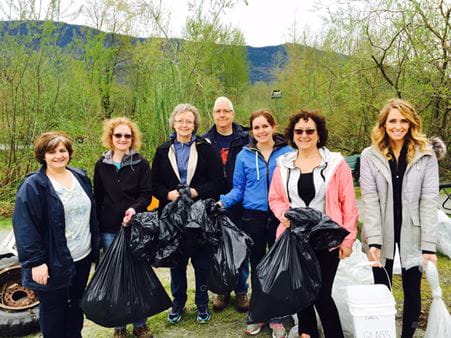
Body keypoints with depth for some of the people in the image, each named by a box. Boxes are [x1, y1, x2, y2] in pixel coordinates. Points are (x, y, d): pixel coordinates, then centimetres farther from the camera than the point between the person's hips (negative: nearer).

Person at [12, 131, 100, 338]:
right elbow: (25, 228, -17)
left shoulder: (80, 177, 7)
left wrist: (96, 247, 11)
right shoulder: (33, 186, -13)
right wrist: (35, 261, -20)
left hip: (83, 258, 6)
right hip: (53, 263, -5)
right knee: (53, 310, 11)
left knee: (76, 305, 20)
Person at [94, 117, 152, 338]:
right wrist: (96, 227, 5)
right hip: (109, 229, 2)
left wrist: (134, 208, -25)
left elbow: (146, 194, -5)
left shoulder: (141, 164, -1)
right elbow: (97, 197, 8)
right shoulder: (101, 164, 5)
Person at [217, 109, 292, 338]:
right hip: (253, 216, 2)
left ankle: (276, 317, 22)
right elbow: (239, 189, 5)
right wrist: (223, 202, -12)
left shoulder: (287, 153, -1)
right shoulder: (244, 155, 3)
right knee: (257, 265, 13)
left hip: (280, 216, -1)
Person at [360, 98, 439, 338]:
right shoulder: (370, 156, -4)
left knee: (412, 291, 12)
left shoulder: (426, 156, -4)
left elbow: (429, 200, -9)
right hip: (382, 234, 0)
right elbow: (370, 200, -10)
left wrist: (429, 245, -14)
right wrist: (374, 241, -18)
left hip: (412, 234, 0)